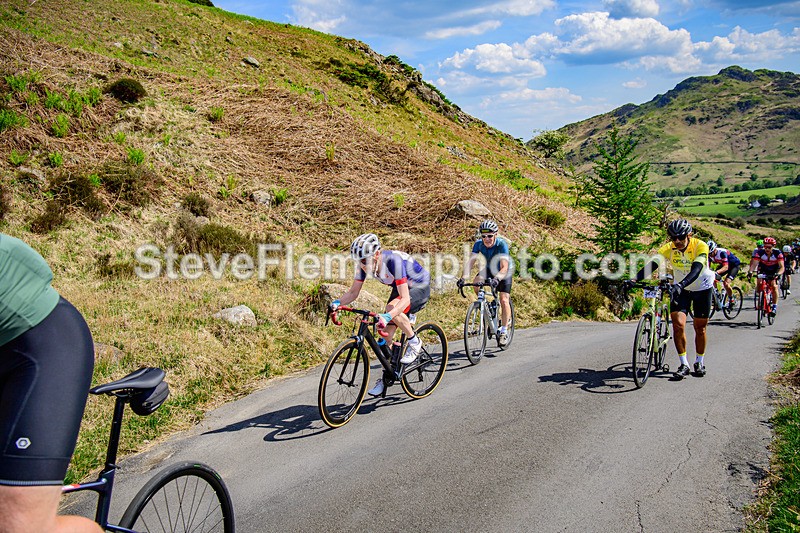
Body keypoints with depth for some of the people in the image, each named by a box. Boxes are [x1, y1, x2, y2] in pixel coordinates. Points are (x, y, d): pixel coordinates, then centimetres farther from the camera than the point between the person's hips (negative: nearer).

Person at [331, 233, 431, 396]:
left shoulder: (393, 260, -38)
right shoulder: (365, 264, -18)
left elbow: (405, 299, -41)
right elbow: (353, 292, -9)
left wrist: (387, 316, -55)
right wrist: (338, 302, -28)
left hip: (420, 288, -7)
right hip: (400, 288, 7)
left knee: (391, 309, -34)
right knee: (387, 335, -2)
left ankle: (414, 342, -9)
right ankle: (384, 379, 12)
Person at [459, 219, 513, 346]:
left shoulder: (502, 244, -33)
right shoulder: (478, 244, -23)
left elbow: (504, 268, -40)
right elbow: (470, 262, -27)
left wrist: (496, 279, -59)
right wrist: (464, 277, -44)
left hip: (503, 272, -4)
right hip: (489, 269, 4)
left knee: (504, 300, -15)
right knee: (476, 283, -26)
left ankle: (504, 331, 0)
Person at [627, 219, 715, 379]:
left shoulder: (700, 246, -28)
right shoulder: (668, 248, -20)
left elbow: (696, 270, -42)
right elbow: (651, 265, -31)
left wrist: (680, 285, -58)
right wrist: (634, 279, -48)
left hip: (702, 288, -2)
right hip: (680, 289, 2)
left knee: (700, 328, 6)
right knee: (678, 324, -13)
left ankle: (699, 362, 28)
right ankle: (684, 364, -2)